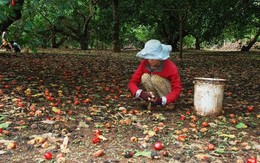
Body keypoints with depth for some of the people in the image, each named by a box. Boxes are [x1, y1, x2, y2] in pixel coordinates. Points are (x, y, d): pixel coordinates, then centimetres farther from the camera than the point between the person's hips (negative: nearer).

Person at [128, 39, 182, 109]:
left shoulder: (171, 67, -26)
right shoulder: (144, 63, -17)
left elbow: (177, 89, -26)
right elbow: (132, 82, -17)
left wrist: (162, 100, -41)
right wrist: (140, 93, -39)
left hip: (167, 96, -3)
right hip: (155, 95, 3)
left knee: (155, 78, -29)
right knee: (145, 77, -24)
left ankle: (169, 104, -11)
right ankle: (152, 102, -9)